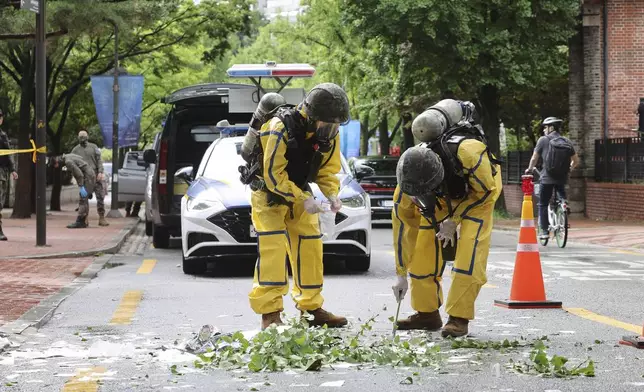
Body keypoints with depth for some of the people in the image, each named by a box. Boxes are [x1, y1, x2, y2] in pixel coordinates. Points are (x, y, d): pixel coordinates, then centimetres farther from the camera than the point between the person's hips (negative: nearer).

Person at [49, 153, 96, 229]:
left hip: (88, 176, -10)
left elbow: (79, 174, -23)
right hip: (91, 175, 10)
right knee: (84, 200, 11)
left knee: (83, 200, -11)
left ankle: (79, 222, -13)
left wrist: (81, 187, -22)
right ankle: (83, 222, 11)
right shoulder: (67, 157, 14)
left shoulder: (68, 161, -17)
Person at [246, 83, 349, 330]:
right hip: (269, 192, -6)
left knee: (310, 247, 5)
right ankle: (270, 313, -17)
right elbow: (273, 174, -28)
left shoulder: (330, 133, -9)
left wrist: (332, 195, -18)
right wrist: (303, 200, -31)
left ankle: (312, 308, 17)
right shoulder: (281, 127, -30)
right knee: (272, 249, -17)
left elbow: (327, 170, 1)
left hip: (299, 192, 6)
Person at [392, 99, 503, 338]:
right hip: (445, 193, 4)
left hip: (479, 188, -4)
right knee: (424, 246, -5)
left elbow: (486, 190, -23)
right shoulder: (408, 178, -30)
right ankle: (427, 312, 9)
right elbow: (402, 223, -17)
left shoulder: (468, 152, -44)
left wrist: (454, 220, -24)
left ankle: (459, 318, -15)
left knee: (469, 250, -20)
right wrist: (401, 275, -12)